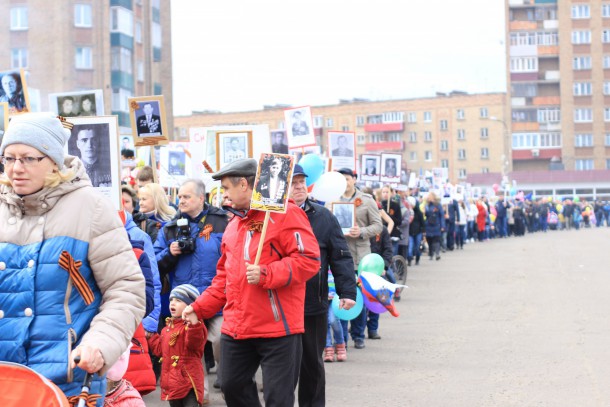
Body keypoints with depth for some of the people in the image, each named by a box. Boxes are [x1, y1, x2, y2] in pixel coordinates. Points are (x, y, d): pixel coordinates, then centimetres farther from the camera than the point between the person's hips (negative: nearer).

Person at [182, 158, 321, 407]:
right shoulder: (233, 225, 17)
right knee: (232, 386, 14)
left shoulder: (284, 214, -9)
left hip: (278, 328, -8)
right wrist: (200, 307, 15)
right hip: (236, 329, 8)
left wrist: (266, 274, -25)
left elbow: (309, 259, -17)